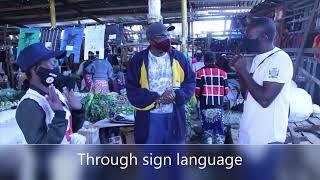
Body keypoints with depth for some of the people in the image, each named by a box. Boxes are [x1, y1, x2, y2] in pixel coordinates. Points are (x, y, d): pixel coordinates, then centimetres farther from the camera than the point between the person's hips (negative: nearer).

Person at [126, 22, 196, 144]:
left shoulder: (178, 57, 2)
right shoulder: (138, 61, -3)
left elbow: (190, 81, 4)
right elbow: (132, 90, -6)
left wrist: (176, 95, -15)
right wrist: (157, 99, -18)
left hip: (174, 117, 2)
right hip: (149, 118, -1)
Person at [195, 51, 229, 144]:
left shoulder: (200, 73, -5)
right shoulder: (222, 73, 1)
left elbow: (197, 91, -7)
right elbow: (226, 91, 2)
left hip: (205, 107, -1)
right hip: (219, 107, 1)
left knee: (207, 130, 14)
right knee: (219, 131, 11)